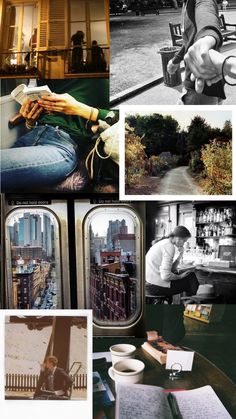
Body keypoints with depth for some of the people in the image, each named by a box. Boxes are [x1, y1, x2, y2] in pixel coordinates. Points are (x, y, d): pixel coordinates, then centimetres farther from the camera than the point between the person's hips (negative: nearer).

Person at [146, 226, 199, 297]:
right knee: (191, 276, -1)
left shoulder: (164, 243, 14)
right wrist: (180, 276, -7)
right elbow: (165, 276, -23)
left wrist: (180, 255, 5)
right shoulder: (169, 246, -15)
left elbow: (171, 269, 11)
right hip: (155, 287, -10)